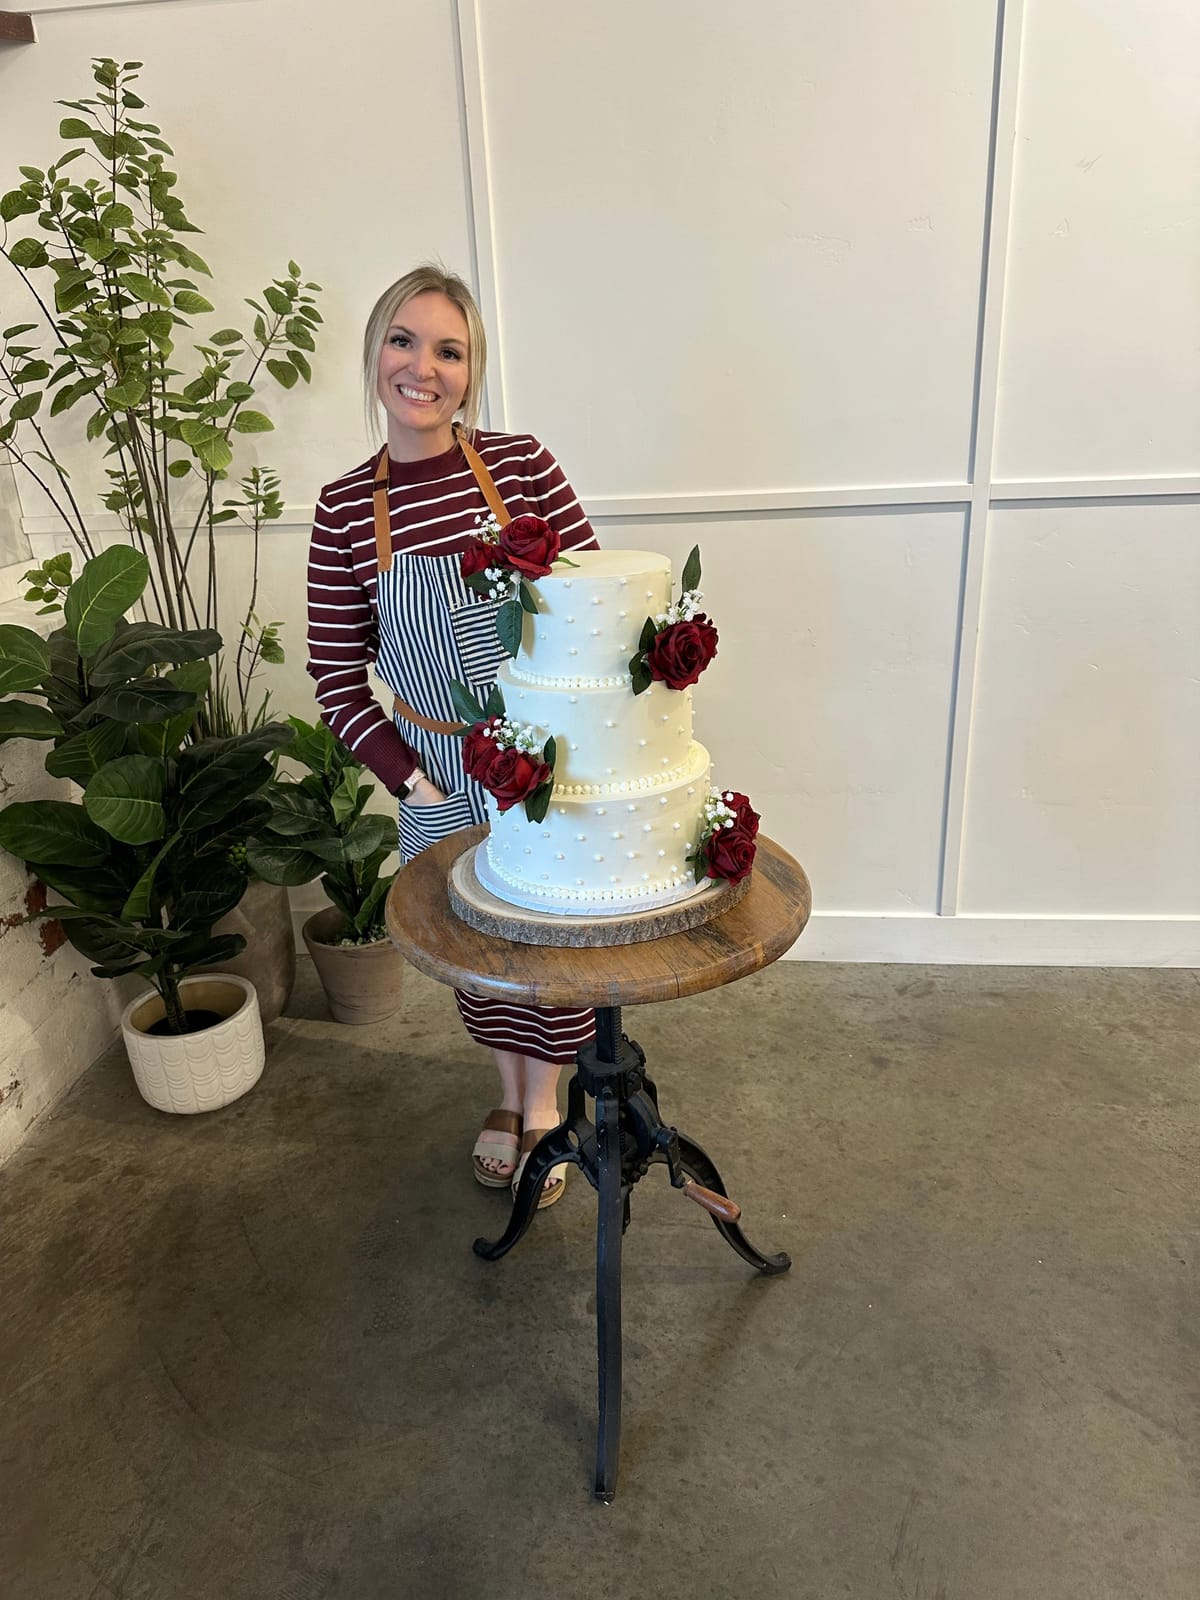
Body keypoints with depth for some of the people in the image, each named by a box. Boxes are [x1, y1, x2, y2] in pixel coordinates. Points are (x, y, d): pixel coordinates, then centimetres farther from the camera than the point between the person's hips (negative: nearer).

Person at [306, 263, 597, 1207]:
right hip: (441, 778, 1)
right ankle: (508, 1092, 44)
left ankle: (543, 1108, 38)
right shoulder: (344, 511, -6)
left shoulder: (522, 464, -9)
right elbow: (338, 678, -2)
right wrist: (415, 784, -9)